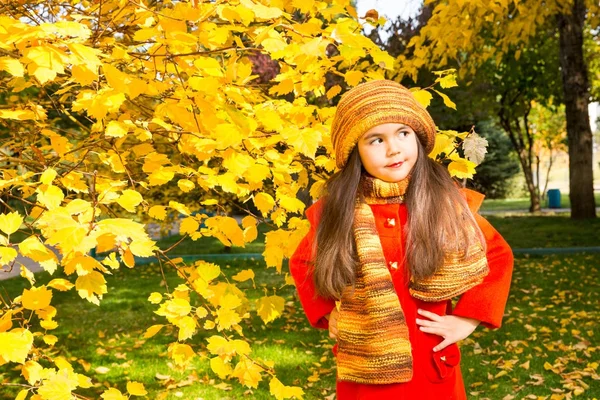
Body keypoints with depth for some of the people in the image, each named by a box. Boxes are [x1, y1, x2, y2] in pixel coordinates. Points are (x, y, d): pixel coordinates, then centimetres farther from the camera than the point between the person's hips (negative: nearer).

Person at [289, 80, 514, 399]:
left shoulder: (447, 202, -7)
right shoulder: (336, 210, -6)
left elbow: (498, 256, 5)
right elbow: (302, 265, 11)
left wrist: (466, 320, -2)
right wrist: (329, 315, 1)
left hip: (432, 370, 0)